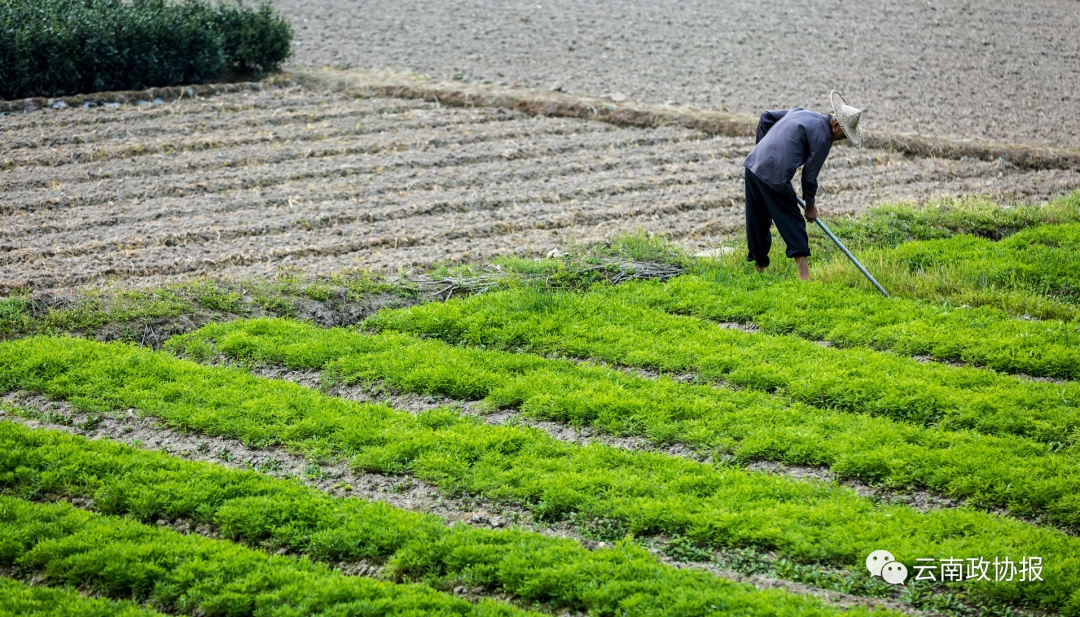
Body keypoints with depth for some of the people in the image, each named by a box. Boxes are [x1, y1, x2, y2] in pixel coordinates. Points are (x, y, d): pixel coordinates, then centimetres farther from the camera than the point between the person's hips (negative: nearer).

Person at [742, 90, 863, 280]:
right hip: (774, 177, -8)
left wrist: (761, 146, 33)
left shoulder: (802, 112, 19)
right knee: (793, 223, -1)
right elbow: (810, 175, -3)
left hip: (753, 164, 8)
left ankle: (759, 266, 29)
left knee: (757, 222, 18)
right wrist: (811, 204, 10)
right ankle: (804, 276, -6)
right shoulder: (823, 137, -5)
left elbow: (766, 117, 25)